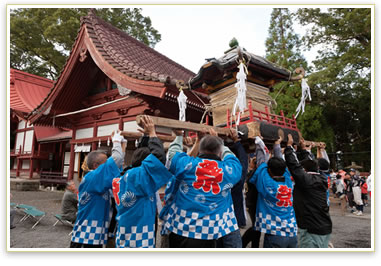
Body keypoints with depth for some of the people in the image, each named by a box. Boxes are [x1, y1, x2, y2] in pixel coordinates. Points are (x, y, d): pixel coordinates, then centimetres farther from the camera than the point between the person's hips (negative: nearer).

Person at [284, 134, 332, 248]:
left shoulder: (305, 179, -16)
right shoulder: (321, 179, 6)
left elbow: (293, 163, -11)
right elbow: (309, 162, 19)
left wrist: (289, 145, 2)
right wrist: (303, 148, 30)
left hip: (311, 231, -8)